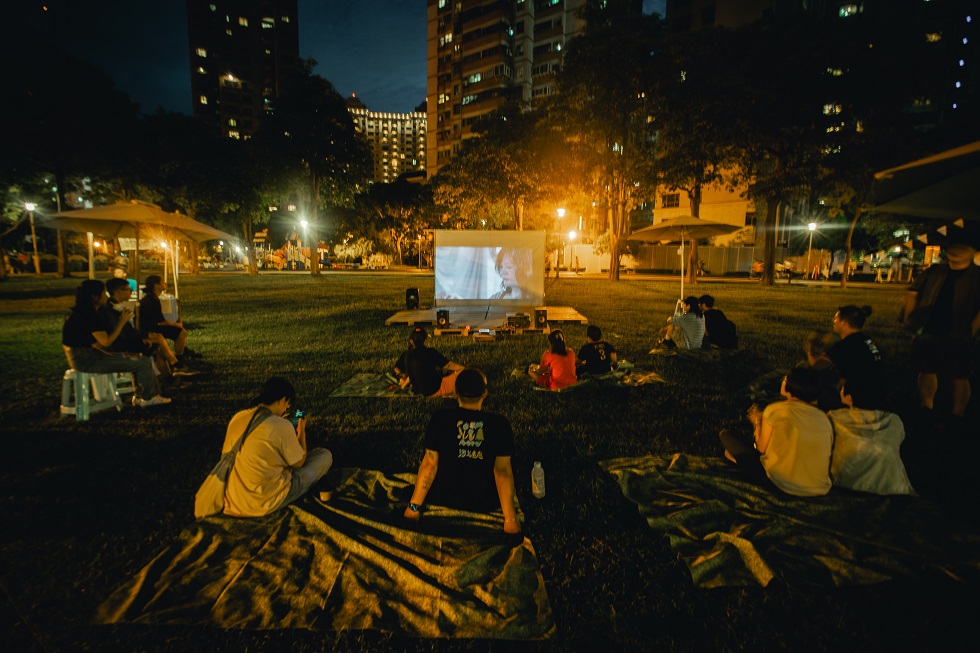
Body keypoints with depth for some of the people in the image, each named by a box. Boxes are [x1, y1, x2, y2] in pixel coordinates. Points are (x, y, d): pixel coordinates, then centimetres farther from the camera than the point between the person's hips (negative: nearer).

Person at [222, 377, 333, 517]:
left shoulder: (237, 417, -4)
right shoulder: (282, 426, -21)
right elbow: (299, 463, -5)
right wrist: (301, 431, 9)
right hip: (265, 503, -7)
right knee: (325, 455, 4)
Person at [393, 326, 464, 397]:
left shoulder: (406, 354, -2)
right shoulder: (430, 352, -17)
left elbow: (397, 370, 15)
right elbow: (449, 365, -13)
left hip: (418, 390, 7)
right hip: (436, 390, -7)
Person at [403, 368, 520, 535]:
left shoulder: (440, 418, -12)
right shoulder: (500, 423, -12)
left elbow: (430, 465, -11)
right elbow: (502, 471, -15)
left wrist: (414, 506, -3)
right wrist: (510, 518, -10)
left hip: (443, 500, 1)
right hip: (486, 504, 0)